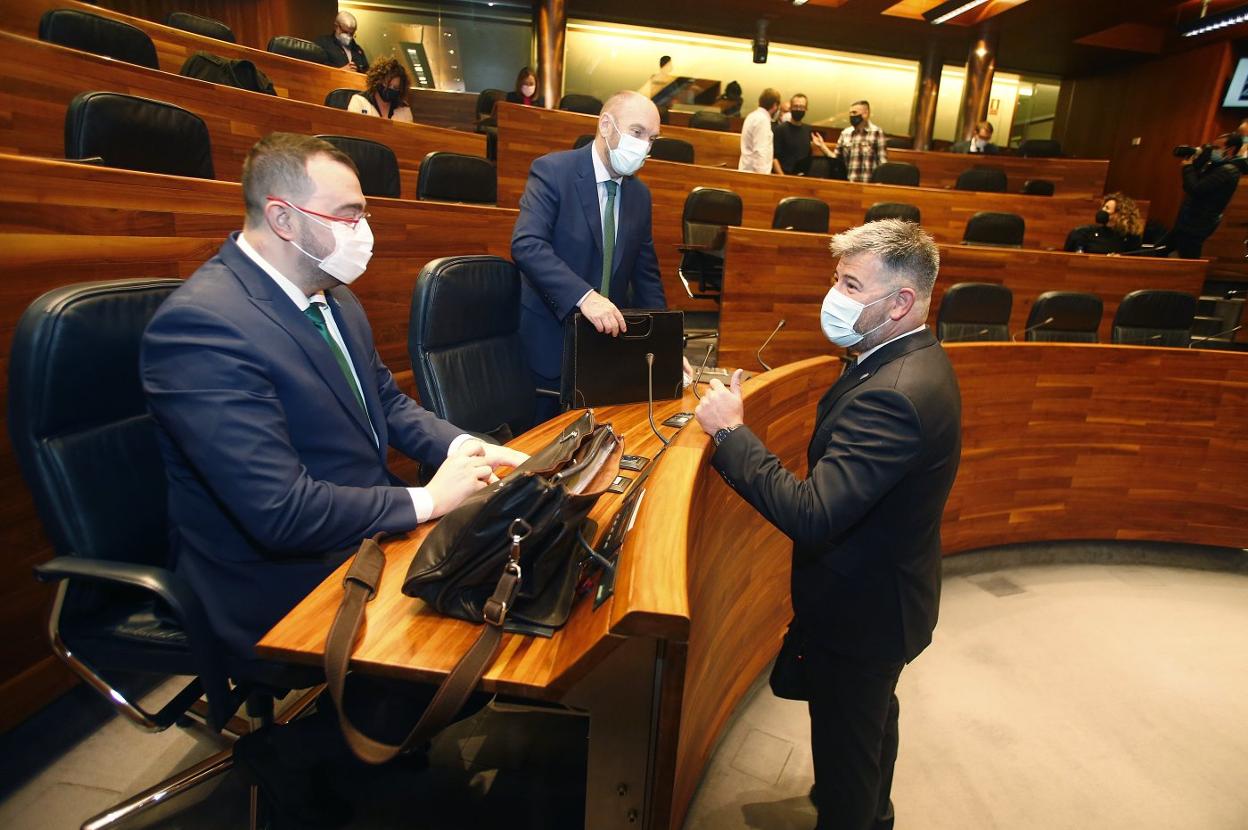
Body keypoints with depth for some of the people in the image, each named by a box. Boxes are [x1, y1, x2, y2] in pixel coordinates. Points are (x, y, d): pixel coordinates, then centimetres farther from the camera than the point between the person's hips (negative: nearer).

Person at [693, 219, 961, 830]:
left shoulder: (892, 394, -36)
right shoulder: (912, 362, -2)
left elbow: (811, 517, -39)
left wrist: (730, 432, -32)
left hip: (860, 613, -10)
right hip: (887, 594, 10)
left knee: (844, 745, 16)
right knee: (873, 718, 34)